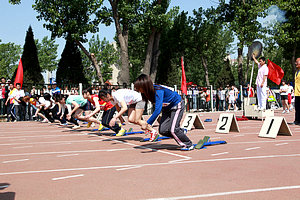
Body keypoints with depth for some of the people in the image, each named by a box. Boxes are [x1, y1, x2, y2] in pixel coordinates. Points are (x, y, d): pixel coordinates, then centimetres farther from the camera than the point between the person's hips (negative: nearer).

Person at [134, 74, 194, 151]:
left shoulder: (158, 91, -34)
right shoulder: (149, 91, -12)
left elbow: (157, 110, -41)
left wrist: (148, 123, -42)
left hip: (177, 106, -8)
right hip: (167, 109, 8)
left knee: (172, 129, -17)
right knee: (162, 130, -4)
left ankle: (189, 145, 2)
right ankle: (181, 131, 19)